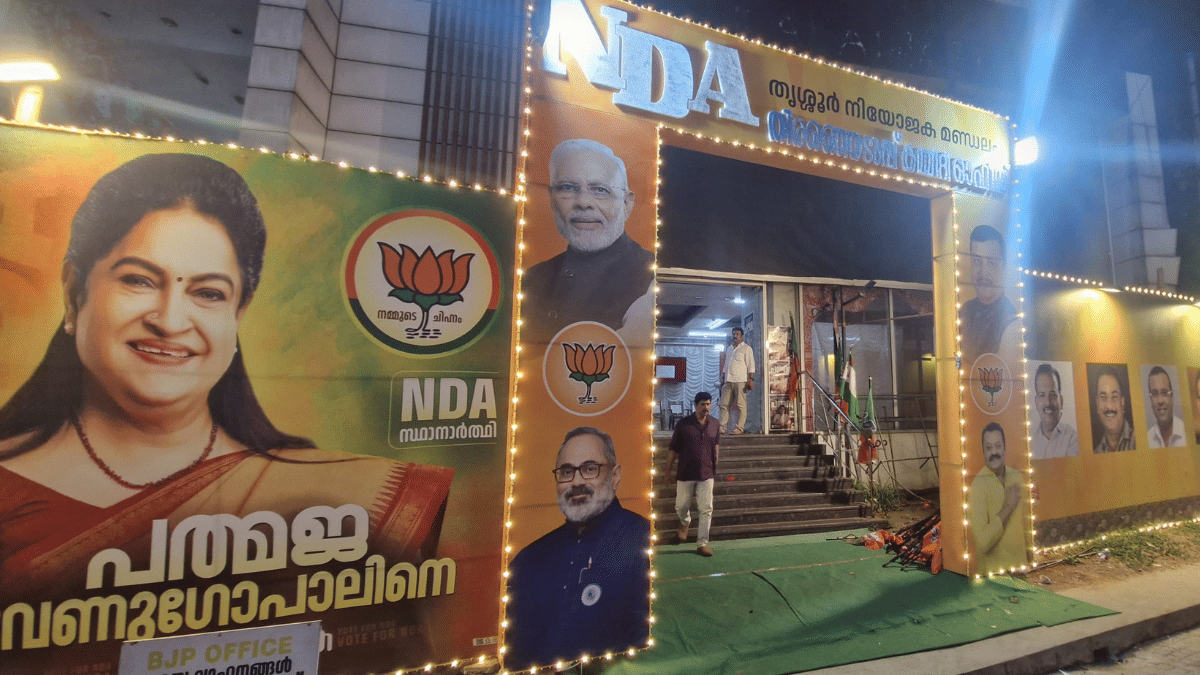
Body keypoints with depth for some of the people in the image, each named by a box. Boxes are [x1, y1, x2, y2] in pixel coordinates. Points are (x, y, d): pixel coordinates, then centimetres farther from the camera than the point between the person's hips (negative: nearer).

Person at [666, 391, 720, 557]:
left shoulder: (715, 425, 1)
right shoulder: (683, 424, -8)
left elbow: (716, 446, 14)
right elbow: (674, 449, -2)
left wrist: (714, 469, 15)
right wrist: (668, 470, 1)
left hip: (706, 474, 2)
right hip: (685, 474, -1)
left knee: (706, 510, 1)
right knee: (681, 507, 11)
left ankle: (702, 543, 14)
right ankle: (685, 522, 45)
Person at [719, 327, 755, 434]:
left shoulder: (746, 348, 3)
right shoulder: (728, 349, 22)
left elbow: (751, 366, -3)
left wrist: (751, 379, -13)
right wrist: (722, 379, 20)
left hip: (740, 381, -6)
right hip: (728, 381, 6)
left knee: (741, 405, -4)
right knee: (724, 404, 2)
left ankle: (739, 427, 1)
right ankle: (722, 426, 5)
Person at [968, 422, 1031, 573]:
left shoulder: (1018, 478, 0)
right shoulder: (978, 484, -18)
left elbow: (1026, 525, 11)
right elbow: (981, 542, -23)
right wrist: (1008, 508, -21)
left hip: (1021, 565, 5)